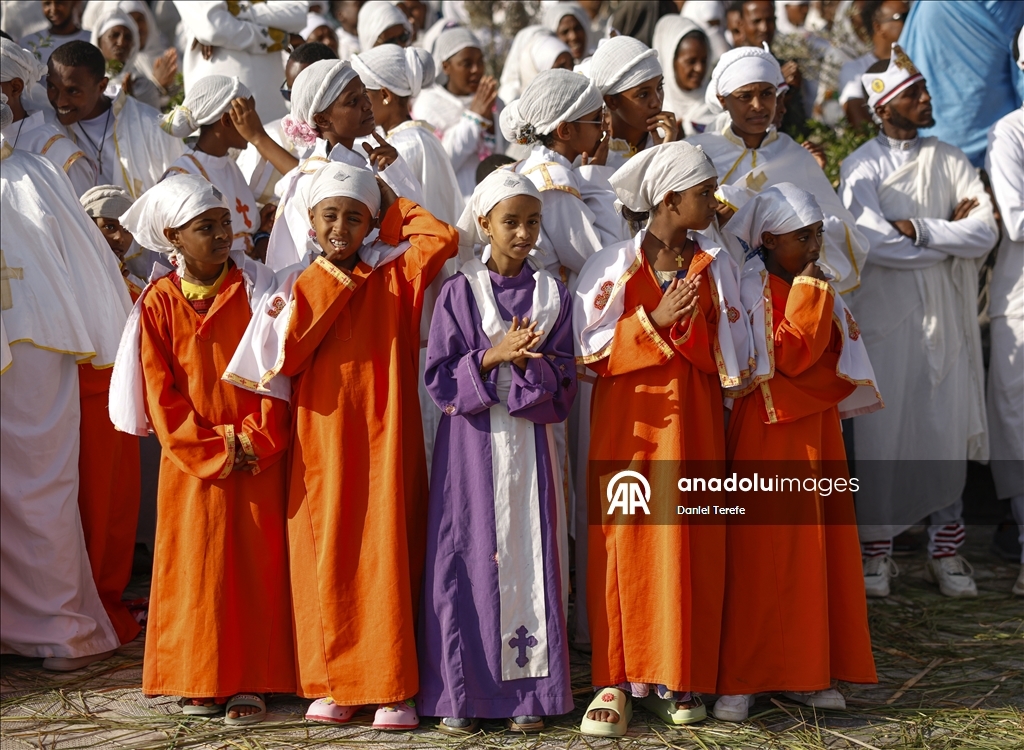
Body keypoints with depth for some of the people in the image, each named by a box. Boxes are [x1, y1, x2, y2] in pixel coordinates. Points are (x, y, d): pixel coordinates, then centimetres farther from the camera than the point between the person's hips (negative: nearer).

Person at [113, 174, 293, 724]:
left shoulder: (255, 288, 0)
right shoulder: (160, 302, 0)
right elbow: (160, 393, -3)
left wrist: (255, 442, -11)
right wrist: (214, 449, -9)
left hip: (258, 458, 0)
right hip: (191, 460, 0)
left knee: (256, 563, 2)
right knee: (196, 566, 4)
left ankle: (252, 682, 8)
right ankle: (201, 681, 14)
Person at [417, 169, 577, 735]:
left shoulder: (552, 294, 6)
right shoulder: (460, 292, 1)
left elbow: (565, 386, 2)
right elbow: (440, 378, -4)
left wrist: (530, 363, -17)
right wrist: (494, 357, -16)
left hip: (529, 442, 2)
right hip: (471, 442, -2)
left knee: (530, 559, 1)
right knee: (467, 560, -1)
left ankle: (528, 693, 9)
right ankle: (457, 694, 7)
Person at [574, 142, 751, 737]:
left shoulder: (715, 267, 7)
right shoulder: (614, 266, -3)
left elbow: (730, 352, 12)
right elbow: (592, 347, -9)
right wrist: (656, 321, -18)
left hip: (693, 420, 3)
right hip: (629, 420, -2)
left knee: (690, 543, 1)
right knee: (625, 542, -2)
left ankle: (679, 678, 12)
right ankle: (618, 678, 5)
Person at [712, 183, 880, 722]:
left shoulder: (820, 289, 13)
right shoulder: (754, 287, -8)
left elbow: (834, 356, 14)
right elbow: (785, 356, -17)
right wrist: (806, 294, -17)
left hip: (816, 425, 7)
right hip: (767, 431, -7)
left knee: (818, 547, 7)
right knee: (761, 551, -6)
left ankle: (804, 672, 16)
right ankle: (739, 679, 0)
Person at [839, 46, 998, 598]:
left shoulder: (949, 160, 7)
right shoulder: (861, 167, 0)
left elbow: (984, 234, -5)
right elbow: (874, 241, -15)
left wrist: (917, 230, -13)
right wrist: (949, 233, -9)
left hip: (943, 315, 3)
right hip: (883, 316, -3)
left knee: (948, 430, 4)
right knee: (881, 430, -1)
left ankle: (945, 550, 14)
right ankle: (876, 552, 9)